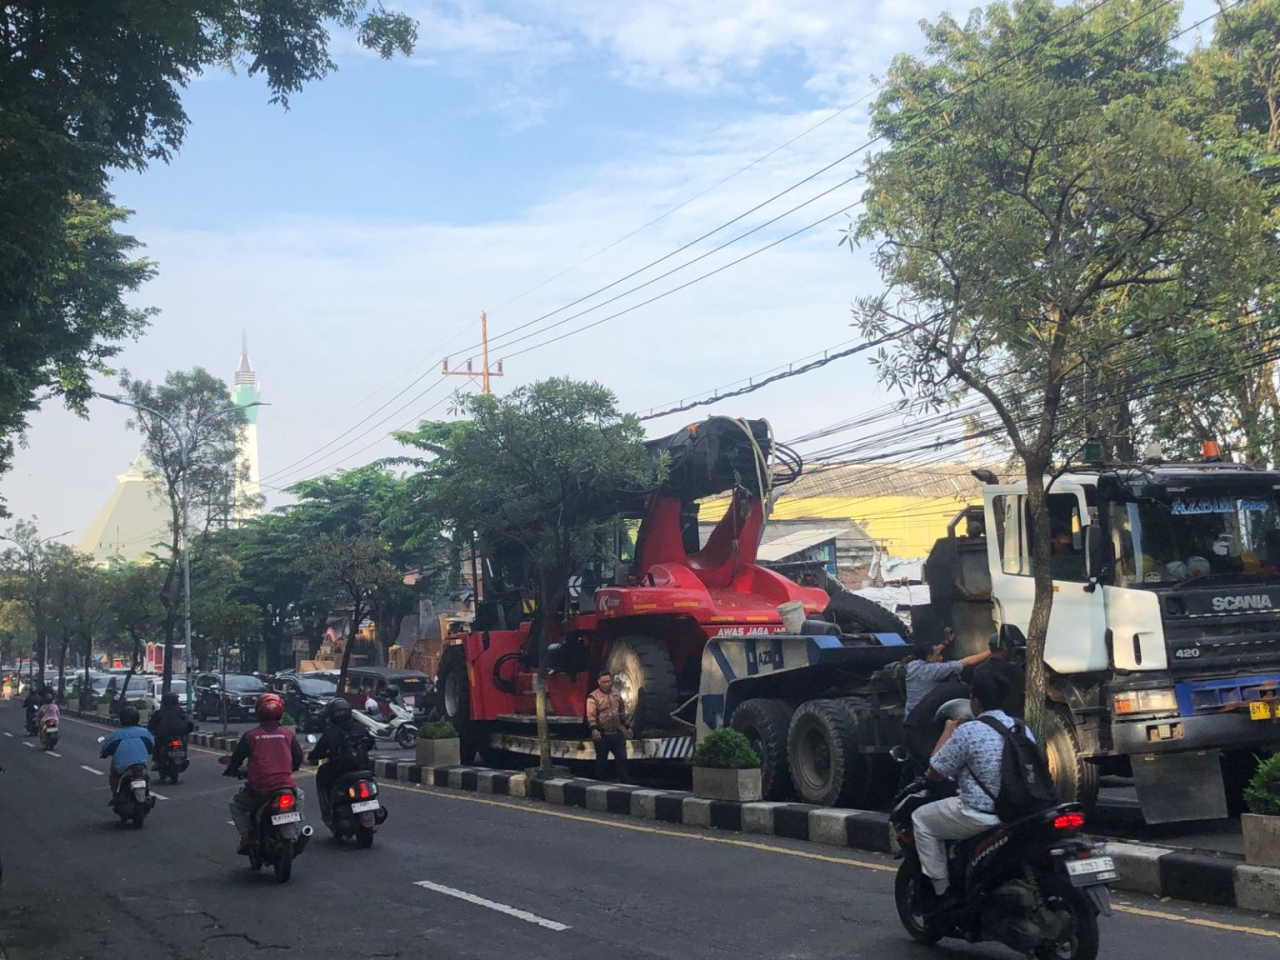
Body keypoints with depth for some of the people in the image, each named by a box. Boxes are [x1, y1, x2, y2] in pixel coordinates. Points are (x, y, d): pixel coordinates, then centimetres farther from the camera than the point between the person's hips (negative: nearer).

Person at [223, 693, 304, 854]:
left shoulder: (250, 735, 1)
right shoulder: (288, 734, 6)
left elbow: (237, 758, 3)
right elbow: (298, 758, 11)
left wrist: (230, 771, 25)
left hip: (258, 789, -1)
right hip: (285, 787, 1)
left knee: (236, 805, 26)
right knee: (298, 796, 34)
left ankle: (247, 837, 9)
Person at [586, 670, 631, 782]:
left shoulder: (616, 694, 10)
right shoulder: (593, 697, -10)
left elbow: (622, 712, 20)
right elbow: (590, 714, -23)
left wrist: (627, 726, 19)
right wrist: (593, 728, -38)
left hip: (617, 733, 5)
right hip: (602, 735, -5)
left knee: (622, 759, 5)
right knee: (601, 761, 5)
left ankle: (623, 783, 13)